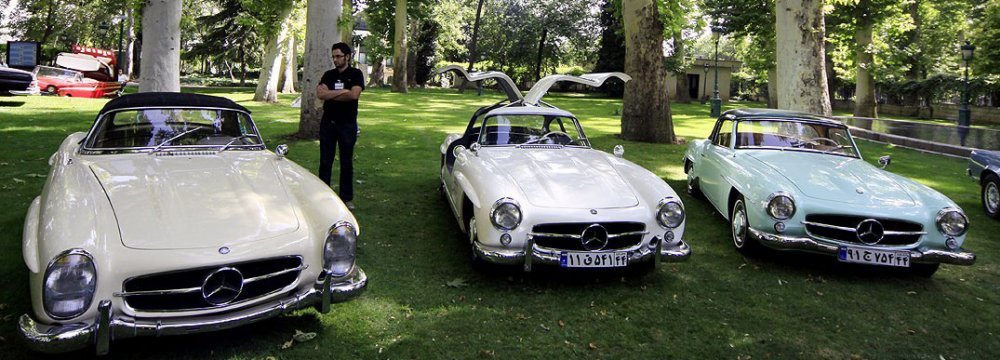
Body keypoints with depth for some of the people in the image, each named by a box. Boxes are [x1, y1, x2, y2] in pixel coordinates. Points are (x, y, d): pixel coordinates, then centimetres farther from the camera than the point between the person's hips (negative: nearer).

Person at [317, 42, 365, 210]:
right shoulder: (329, 75, 9)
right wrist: (343, 91, -13)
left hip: (347, 123, -3)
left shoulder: (356, 74, -1)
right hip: (328, 122, 3)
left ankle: (347, 198, 12)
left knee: (347, 163, 5)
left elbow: (354, 95, -18)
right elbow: (320, 93, -7)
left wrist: (330, 95, -9)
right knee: (325, 162, 6)